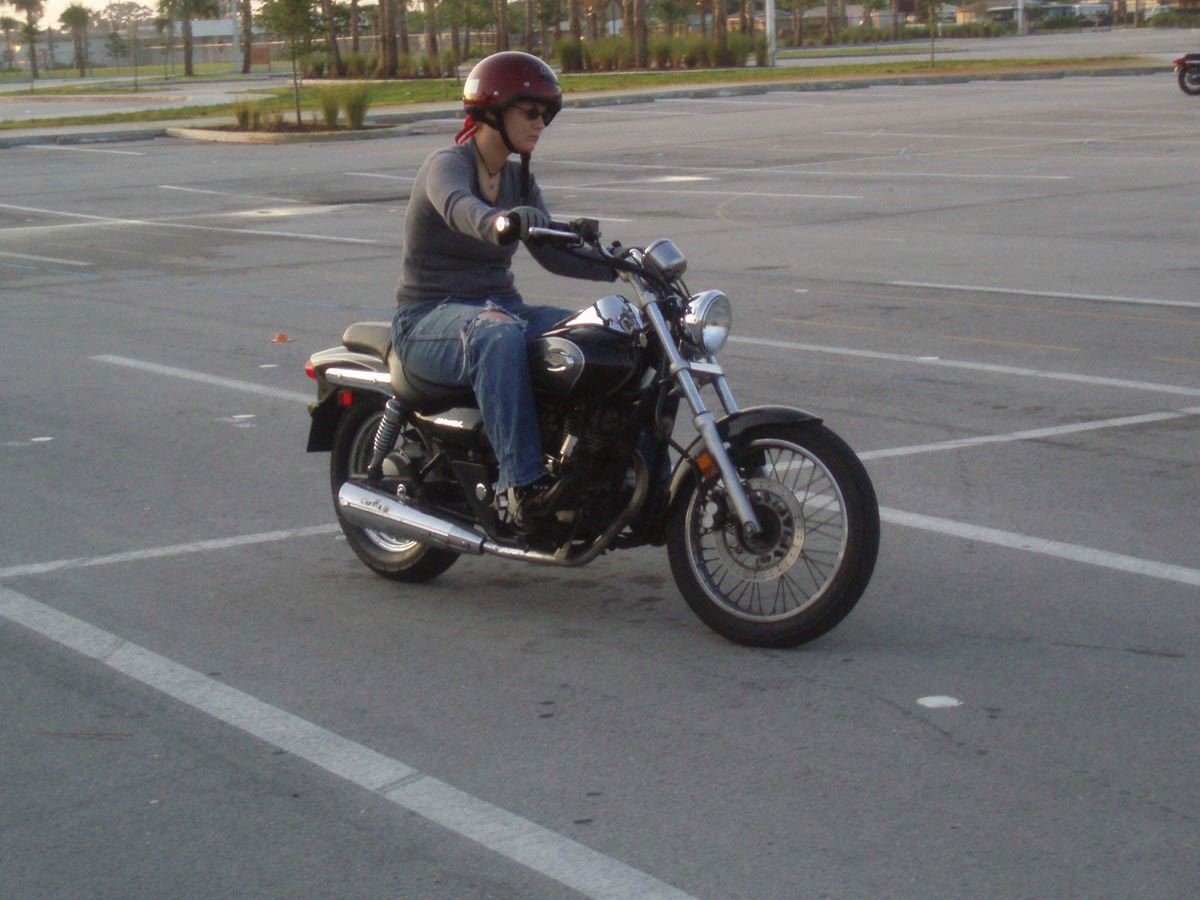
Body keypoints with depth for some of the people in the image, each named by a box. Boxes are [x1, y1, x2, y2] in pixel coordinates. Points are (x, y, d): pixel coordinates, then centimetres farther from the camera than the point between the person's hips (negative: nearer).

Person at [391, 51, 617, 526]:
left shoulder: (518, 178, 13)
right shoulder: (446, 165, -11)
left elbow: (552, 250, 4)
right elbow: (458, 207, -36)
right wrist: (498, 222, -59)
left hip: (501, 306, 7)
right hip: (429, 319, -7)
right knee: (498, 335, -41)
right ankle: (523, 482, -44)